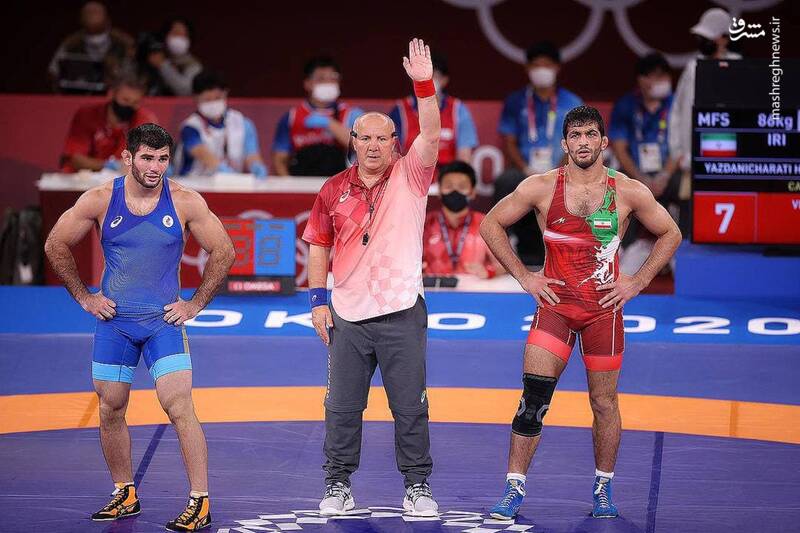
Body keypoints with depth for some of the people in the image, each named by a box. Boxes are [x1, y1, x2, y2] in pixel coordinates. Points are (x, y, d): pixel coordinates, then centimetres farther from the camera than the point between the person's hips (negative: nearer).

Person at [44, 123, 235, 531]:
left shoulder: (186, 202, -8)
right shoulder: (101, 200, -7)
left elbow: (223, 252, 2)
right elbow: (56, 245, 5)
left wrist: (195, 304, -1)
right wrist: (84, 297, 4)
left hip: (164, 320, -2)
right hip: (114, 320, 2)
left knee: (179, 408, -13)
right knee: (111, 411, 8)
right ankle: (125, 495, 25)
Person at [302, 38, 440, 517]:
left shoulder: (409, 177, 0)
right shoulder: (334, 190, 6)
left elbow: (431, 136, -16)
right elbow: (318, 244, 13)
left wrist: (424, 85, -27)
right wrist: (318, 300, 6)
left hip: (402, 313, -2)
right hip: (347, 316, 2)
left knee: (411, 407, 2)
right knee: (342, 407, 6)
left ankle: (418, 487, 12)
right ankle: (339, 486, 16)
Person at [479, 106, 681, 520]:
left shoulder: (629, 192, -2)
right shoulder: (541, 187, -3)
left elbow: (670, 234, 10)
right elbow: (491, 225, 6)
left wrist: (637, 282, 1)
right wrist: (523, 276, 0)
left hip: (604, 308, 1)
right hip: (554, 304, -1)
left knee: (604, 401, 8)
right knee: (533, 397, -10)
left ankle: (604, 489, 23)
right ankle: (514, 488, -4)